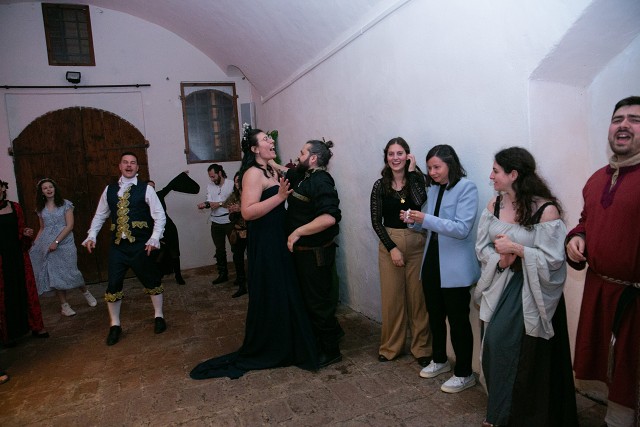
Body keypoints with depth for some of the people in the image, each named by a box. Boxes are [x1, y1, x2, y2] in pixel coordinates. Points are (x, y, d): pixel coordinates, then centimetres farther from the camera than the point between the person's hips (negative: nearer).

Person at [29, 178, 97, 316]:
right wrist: (34, 245, 8)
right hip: (47, 245, 4)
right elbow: (42, 229, 18)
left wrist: (56, 242, -13)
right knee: (55, 276, 2)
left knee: (70, 273, -6)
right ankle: (64, 305, 10)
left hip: (64, 243, -3)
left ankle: (85, 292, 22)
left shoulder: (65, 204, -1)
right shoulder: (41, 208, 12)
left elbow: (70, 226, -7)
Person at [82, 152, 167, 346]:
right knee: (113, 284, 5)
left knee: (151, 280, 10)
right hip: (117, 245, 3)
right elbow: (100, 215, 15)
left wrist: (154, 238, -17)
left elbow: (160, 216, -6)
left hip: (140, 244, -3)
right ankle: (115, 325, 23)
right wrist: (92, 236, 2)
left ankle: (159, 316, 30)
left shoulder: (146, 189, -4)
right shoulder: (109, 190, 8)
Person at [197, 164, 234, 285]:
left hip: (229, 221, -5)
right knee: (219, 250, 13)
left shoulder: (231, 184, -7)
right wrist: (205, 204, -22)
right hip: (216, 222, 5)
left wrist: (220, 204, -18)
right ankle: (223, 274, 26)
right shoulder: (210, 186, 9)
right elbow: (209, 201, 0)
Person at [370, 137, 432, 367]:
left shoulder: (417, 179, 0)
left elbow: (420, 202, -21)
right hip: (389, 243, 1)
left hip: (416, 243, -1)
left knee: (418, 296, 5)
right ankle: (390, 346, 24)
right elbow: (376, 221, -1)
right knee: (391, 297, 8)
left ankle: (421, 348, 22)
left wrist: (411, 172, -14)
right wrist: (392, 247, -9)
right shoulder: (380, 185, 2)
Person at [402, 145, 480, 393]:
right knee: (435, 315, 19)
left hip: (455, 267, -7)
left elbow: (462, 228, -22)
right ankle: (439, 360, 38)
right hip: (432, 263, 7)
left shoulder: (466, 188, -12)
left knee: (458, 320, 4)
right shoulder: (433, 188, 10)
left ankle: (464, 374, 20)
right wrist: (414, 221, -6)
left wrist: (426, 219, -28)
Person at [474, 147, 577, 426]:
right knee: (496, 345, 8)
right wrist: (499, 259, -13)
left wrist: (516, 249, -20)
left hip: (531, 292, -5)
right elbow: (482, 246, 5)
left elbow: (552, 259, -15)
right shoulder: (494, 205, 1)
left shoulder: (546, 210, -16)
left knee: (526, 355, 1)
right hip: (501, 287, 5)